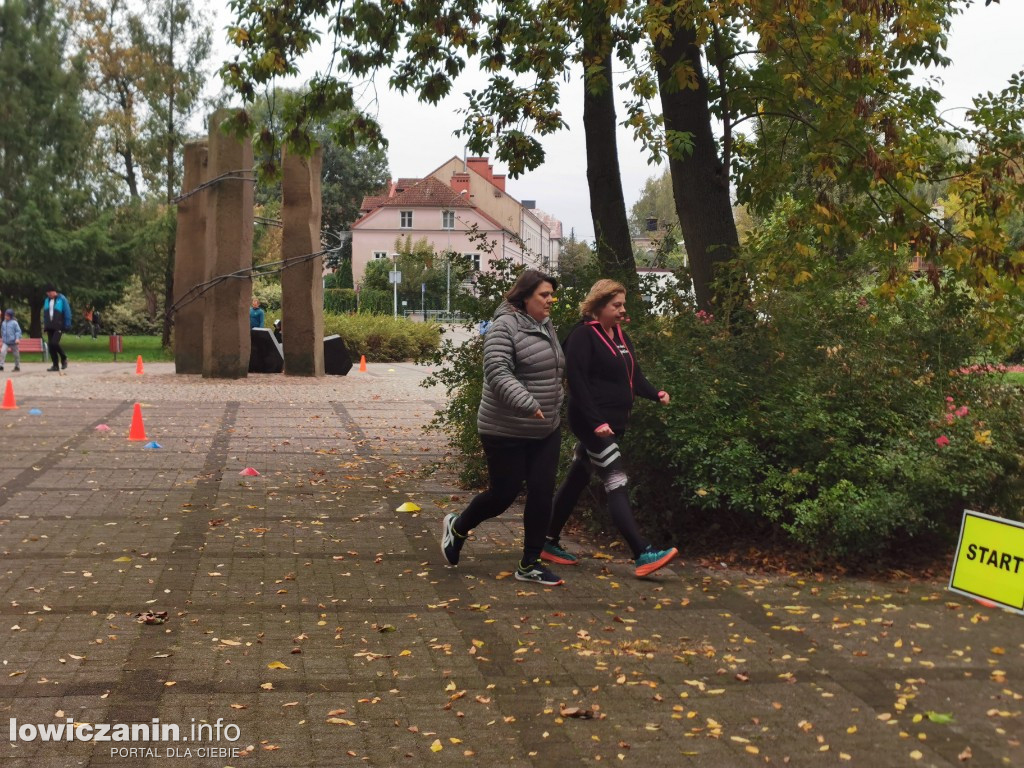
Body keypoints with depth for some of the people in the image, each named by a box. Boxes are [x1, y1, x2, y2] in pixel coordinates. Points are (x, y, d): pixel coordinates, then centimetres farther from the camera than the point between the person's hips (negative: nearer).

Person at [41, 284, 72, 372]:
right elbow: (45, 314, 21)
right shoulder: (46, 300, 13)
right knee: (50, 345, 2)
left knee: (54, 343, -20)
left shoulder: (62, 299, -4)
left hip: (59, 326, -6)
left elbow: (67, 313, -5)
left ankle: (64, 358, 3)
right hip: (49, 327, 6)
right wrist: (45, 325, 16)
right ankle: (55, 365, 8)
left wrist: (67, 325, -9)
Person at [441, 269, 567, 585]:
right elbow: (498, 373, -27)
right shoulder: (505, 326, -16)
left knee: (542, 493, 3)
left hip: (546, 430, 8)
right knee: (504, 493, 2)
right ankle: (457, 526, 30)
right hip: (507, 431, -7)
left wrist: (554, 410, 23)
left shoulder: (546, 326, 11)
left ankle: (530, 565, 12)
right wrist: (527, 404, -35)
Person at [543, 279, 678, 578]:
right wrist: (596, 421, -24)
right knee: (617, 484, -13)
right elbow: (576, 381, -19)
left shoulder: (620, 335, 15)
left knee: (577, 480, 15)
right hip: (592, 424, -9)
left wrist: (655, 394, -4)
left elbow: (633, 374, 16)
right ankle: (643, 554, -17)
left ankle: (550, 542, 25)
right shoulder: (583, 336, -13)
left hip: (612, 423, 9)